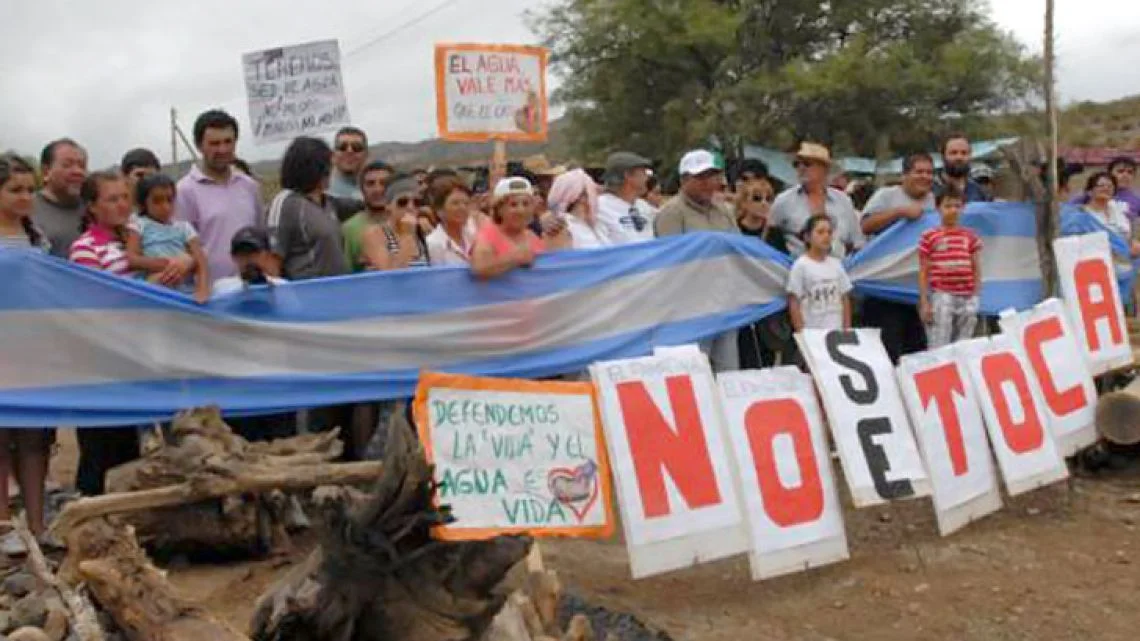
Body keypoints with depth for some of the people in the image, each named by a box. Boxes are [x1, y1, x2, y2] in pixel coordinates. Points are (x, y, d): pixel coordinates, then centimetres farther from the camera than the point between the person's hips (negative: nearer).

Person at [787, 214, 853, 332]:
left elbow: (845, 299, 11)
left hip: (837, 331, 5)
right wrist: (800, 332, -12)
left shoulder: (836, 264, 7)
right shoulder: (801, 265, -7)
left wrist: (847, 329, 6)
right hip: (811, 332, -5)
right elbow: (794, 302, -7)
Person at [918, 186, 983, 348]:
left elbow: (977, 270, 13)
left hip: (967, 298, 4)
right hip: (941, 298, -4)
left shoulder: (970, 236, 10)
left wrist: (975, 297, 6)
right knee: (938, 348, -6)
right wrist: (924, 302, -4)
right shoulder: (929, 237, -1)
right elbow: (923, 273, 0)